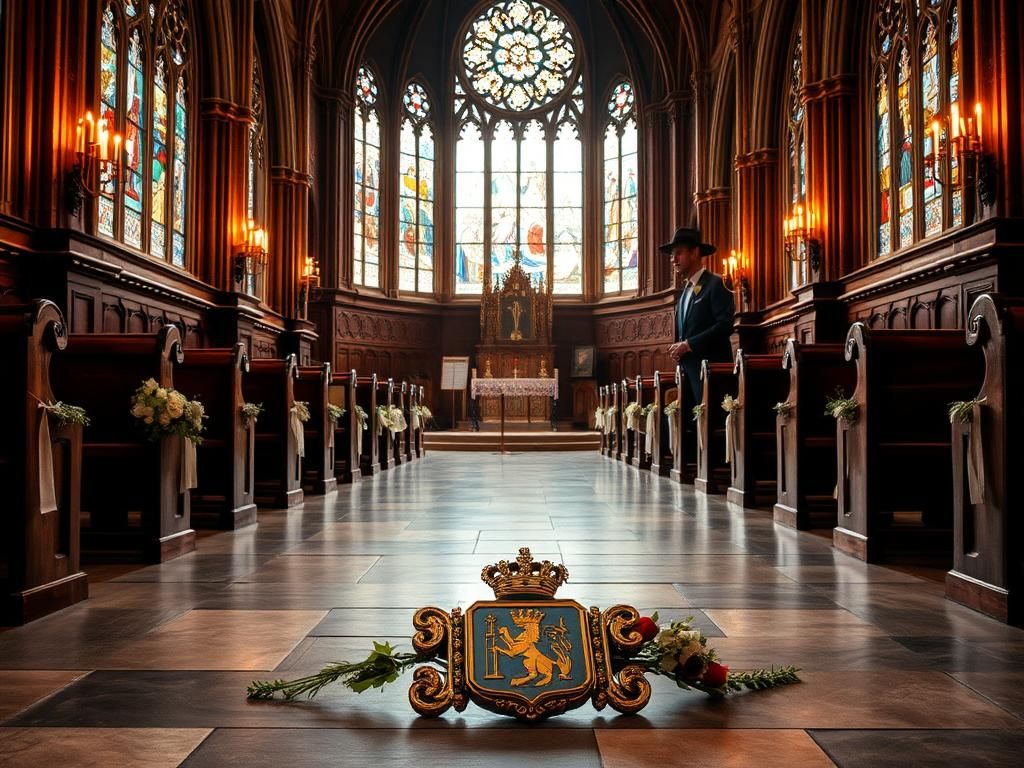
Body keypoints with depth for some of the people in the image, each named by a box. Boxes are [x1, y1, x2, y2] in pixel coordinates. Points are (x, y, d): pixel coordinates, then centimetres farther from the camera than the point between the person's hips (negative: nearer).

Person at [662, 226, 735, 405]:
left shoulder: (715, 284, -5)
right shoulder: (685, 290, 21)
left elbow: (725, 325, -15)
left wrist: (689, 345, -15)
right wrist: (678, 348, 4)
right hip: (688, 370, 8)